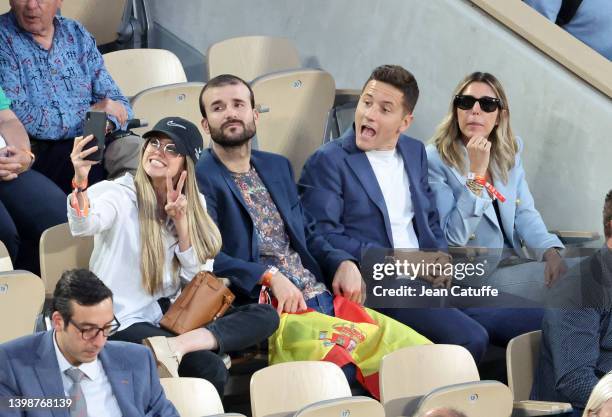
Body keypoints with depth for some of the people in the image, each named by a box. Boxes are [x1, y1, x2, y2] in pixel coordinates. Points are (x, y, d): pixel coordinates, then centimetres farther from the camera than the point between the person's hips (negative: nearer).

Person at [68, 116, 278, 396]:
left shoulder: (193, 203, 10)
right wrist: (80, 183, -50)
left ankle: (177, 345, -26)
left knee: (265, 316, -15)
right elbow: (84, 225, -29)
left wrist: (182, 221, -9)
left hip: (171, 318, 7)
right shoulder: (121, 194, -6)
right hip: (126, 324, -7)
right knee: (210, 368, -32)